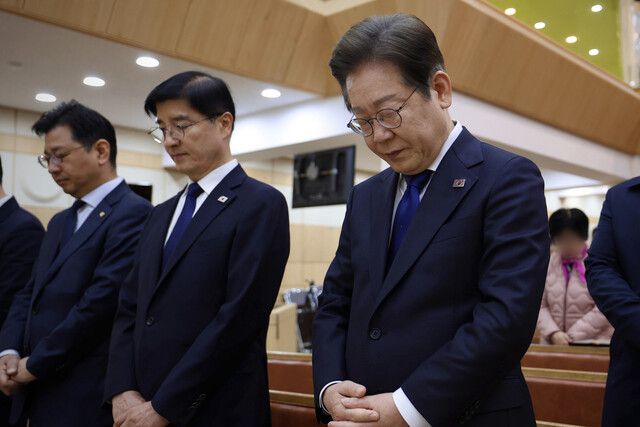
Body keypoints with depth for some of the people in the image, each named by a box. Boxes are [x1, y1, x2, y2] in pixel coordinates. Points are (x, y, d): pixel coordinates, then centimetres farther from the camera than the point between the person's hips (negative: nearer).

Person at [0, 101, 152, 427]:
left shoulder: (132, 213, -14)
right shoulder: (60, 222, 16)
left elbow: (101, 300, -21)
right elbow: (30, 294, 15)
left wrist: (35, 364, -13)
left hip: (87, 398, -8)